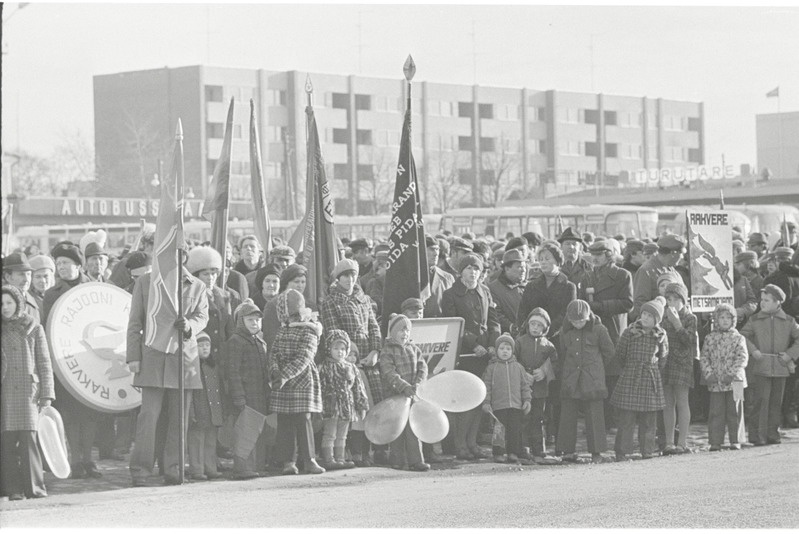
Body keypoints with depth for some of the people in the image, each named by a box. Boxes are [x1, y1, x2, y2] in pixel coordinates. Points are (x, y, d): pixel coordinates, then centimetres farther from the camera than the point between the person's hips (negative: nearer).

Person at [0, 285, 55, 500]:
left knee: (28, 440, -8)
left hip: (28, 391, -1)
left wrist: (47, 394, 2)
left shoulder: (33, 328, 7)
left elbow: (44, 363, 8)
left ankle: (34, 486, -2)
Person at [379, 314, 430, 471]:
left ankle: (415, 460, 4)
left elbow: (422, 367, 6)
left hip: (412, 394, 4)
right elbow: (389, 374, -15)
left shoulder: (413, 349, 13)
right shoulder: (387, 351, -5)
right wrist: (405, 387, -26)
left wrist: (417, 384, -11)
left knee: (413, 427, 1)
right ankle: (397, 460, 7)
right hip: (395, 394, -4)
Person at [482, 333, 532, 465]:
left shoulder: (518, 367, 14)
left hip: (516, 405, 2)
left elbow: (525, 385, 16)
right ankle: (498, 453, -2)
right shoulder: (491, 368, 7)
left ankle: (514, 453, 3)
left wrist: (527, 400, 6)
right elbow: (486, 386, 4)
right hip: (498, 406, -2)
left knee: (515, 430, -2)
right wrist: (486, 402, -4)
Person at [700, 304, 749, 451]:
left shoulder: (738, 338, 2)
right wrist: (708, 374, -7)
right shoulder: (710, 338, 8)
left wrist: (732, 374, -15)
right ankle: (715, 442, 5)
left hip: (734, 381, -1)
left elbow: (742, 358, -5)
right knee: (716, 412, 1)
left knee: (734, 411, 3)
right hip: (715, 383, 1)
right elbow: (704, 358, 7)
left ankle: (736, 440, 11)